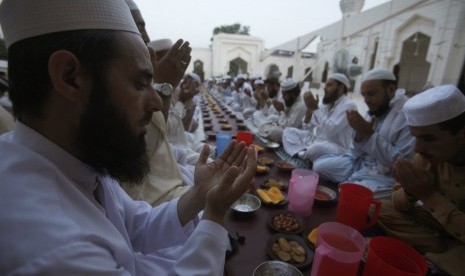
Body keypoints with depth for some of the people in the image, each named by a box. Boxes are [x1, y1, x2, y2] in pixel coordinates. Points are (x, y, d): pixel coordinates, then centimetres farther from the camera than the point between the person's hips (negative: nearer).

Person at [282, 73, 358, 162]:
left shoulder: (348, 105, -12)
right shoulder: (326, 104, 12)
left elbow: (331, 129, -26)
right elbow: (307, 129, 10)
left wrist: (315, 109, -21)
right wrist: (310, 109, -7)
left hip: (337, 148, -8)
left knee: (317, 148, -42)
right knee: (288, 131, 2)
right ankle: (303, 154, -21)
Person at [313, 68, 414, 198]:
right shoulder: (374, 112, 5)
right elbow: (357, 154, 6)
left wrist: (369, 133, -25)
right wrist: (360, 133, -16)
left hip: (385, 177, -7)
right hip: (360, 164, 7)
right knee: (320, 165, -4)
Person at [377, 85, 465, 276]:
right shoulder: (429, 154, -14)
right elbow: (399, 205, -8)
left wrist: (429, 195, -32)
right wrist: (410, 191, -27)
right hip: (442, 224, 4)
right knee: (380, 210, -12)